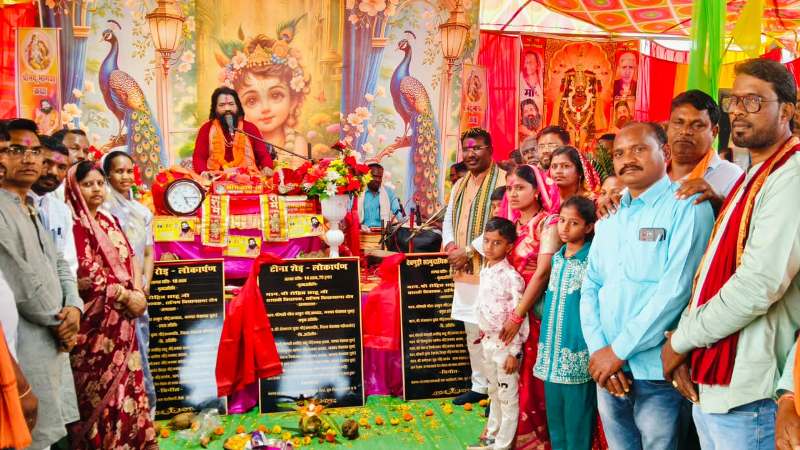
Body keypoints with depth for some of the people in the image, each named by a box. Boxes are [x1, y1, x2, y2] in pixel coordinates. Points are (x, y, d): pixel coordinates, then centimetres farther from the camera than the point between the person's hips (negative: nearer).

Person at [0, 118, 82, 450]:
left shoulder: (31, 211, 17)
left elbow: (59, 266, 15)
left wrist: (74, 308, -3)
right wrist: (59, 322, -7)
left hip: (55, 341, 9)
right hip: (27, 344, -9)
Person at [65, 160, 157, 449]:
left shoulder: (110, 222, 15)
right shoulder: (72, 224, -9)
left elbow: (130, 261, 15)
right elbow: (85, 274, -16)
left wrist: (139, 292, -2)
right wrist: (127, 296, -14)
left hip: (121, 319, 7)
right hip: (95, 319, -7)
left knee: (126, 380, 11)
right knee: (100, 387, -2)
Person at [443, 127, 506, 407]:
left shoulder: (503, 181, -10)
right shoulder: (460, 185, 16)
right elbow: (448, 221, 20)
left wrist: (469, 250, -17)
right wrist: (450, 245, -2)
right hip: (463, 271, 8)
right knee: (472, 331, 16)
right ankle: (479, 385, 28)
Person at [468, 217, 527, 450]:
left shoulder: (511, 277, -19)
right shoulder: (485, 270, 5)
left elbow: (519, 318, -18)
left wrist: (514, 352, -18)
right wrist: (483, 332, 16)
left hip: (505, 344, -8)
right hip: (488, 341, 8)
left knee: (507, 398, 6)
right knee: (494, 394, 22)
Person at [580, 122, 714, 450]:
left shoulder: (687, 206, -9)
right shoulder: (610, 216, 12)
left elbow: (676, 289, -18)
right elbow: (590, 287, 8)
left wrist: (618, 350, -16)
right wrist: (598, 350, -7)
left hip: (657, 371, -6)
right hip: (608, 368, 6)